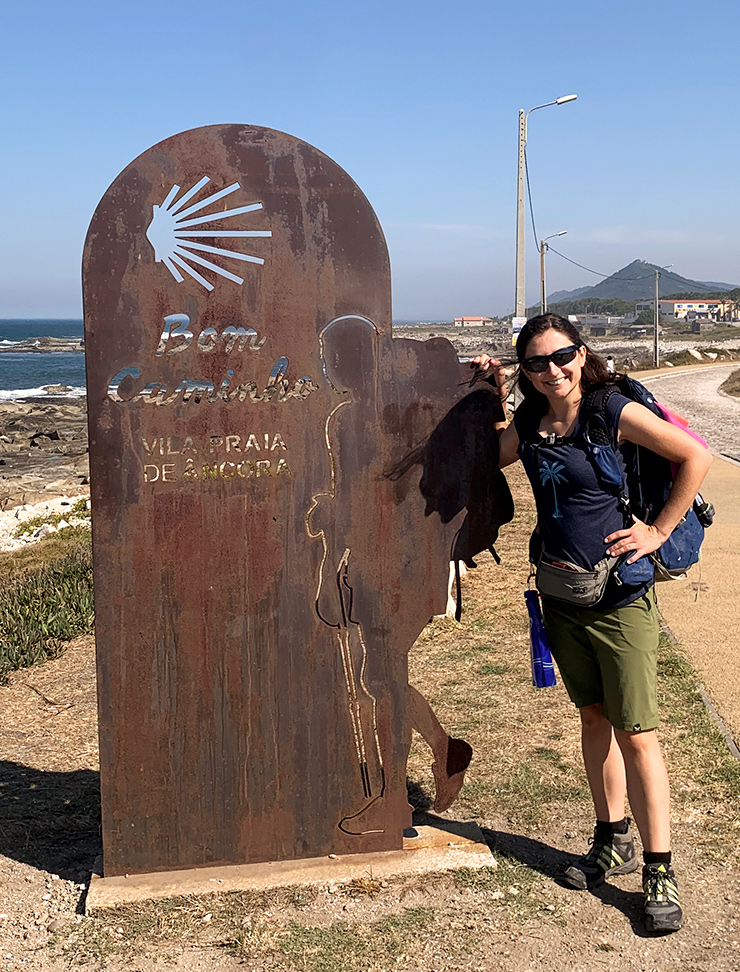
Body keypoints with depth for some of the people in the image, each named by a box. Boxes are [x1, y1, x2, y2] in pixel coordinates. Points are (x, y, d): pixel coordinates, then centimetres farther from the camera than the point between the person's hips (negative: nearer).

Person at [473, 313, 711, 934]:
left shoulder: (615, 412, -14)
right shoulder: (529, 423, 3)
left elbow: (696, 457, -12)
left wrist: (659, 531, -11)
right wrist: (493, 393, 10)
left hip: (620, 596, -6)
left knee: (637, 734, -3)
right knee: (594, 718, 17)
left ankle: (660, 874, 7)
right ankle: (614, 843, 32)